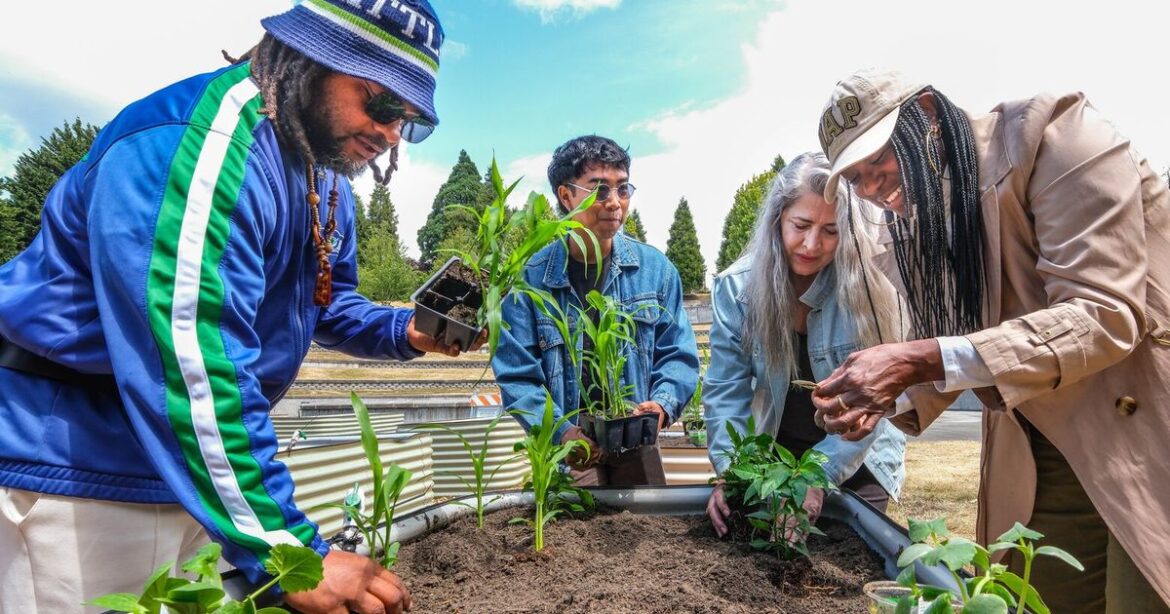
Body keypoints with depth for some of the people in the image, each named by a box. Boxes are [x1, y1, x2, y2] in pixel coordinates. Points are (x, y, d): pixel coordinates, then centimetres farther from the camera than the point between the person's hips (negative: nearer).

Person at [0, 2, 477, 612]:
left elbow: (328, 303, 16)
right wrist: (288, 553, -35)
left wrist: (406, 332, -6)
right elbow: (192, 365, -35)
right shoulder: (193, 148, -27)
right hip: (78, 467, -8)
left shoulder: (327, 179, 5)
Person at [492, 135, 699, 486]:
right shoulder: (530, 279, -9)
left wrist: (663, 403, -18)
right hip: (569, 449, -2)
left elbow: (678, 354, 1)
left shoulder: (655, 269, -3)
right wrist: (559, 432, -22)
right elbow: (516, 373, -9)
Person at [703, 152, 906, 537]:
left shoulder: (868, 289, -21)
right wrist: (729, 470, -28)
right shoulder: (736, 286, -16)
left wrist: (818, 476, -32)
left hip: (855, 462, -1)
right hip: (775, 454, 2)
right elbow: (726, 389, -16)